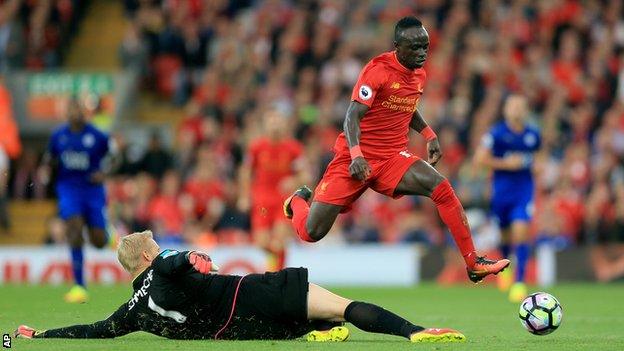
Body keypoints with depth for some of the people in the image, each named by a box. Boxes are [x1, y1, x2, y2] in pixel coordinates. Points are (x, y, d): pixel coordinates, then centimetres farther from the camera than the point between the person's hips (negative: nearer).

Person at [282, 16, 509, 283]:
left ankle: (474, 264, -17)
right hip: (356, 159, -5)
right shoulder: (378, 70, -15)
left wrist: (429, 135, 14)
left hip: (393, 158, 5)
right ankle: (299, 200, 32)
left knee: (442, 188, -22)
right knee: (311, 232, -7)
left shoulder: (419, 74, 7)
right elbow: (353, 116, -21)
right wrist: (356, 156, -35)